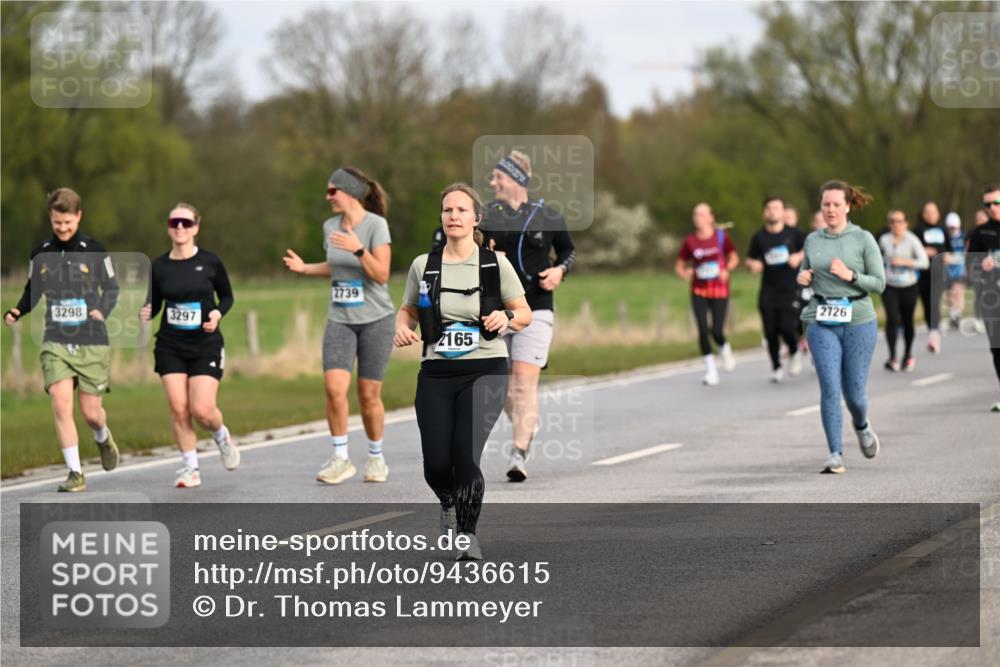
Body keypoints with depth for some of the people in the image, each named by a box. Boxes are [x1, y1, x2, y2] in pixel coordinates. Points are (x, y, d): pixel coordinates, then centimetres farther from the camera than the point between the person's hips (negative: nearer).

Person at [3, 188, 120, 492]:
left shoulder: (94, 251, -3)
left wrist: (102, 311, -15)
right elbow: (33, 291, 15)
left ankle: (103, 438, 40)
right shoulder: (41, 254, 4)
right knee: (61, 404, -15)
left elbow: (112, 288, 5)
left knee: (90, 411, 3)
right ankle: (75, 472, -6)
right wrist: (16, 313, -4)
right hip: (56, 342, 1)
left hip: (92, 342, -1)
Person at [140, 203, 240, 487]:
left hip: (206, 344, -2)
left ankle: (221, 436, 23)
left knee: (202, 410, -12)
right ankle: (190, 467, 9)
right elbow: (154, 304, 10)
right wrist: (145, 314, -12)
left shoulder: (210, 262, -4)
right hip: (170, 346, 2)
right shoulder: (159, 266, 1)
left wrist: (218, 313, -12)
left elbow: (227, 296, 8)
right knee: (178, 409, -6)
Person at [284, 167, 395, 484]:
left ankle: (376, 457, 23)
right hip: (340, 319, 4)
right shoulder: (330, 226, 3)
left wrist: (359, 249, -31)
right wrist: (305, 268, 5)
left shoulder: (376, 224, -13)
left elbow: (381, 275, -18)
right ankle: (340, 459, -4)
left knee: (369, 395, 2)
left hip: (375, 319, -4)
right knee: (334, 387, -14)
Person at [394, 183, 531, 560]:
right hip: (436, 374, 2)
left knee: (466, 456, -18)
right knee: (436, 466, -4)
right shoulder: (423, 266, 5)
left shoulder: (496, 263, -1)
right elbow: (408, 310, 19)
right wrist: (402, 328, -3)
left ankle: (468, 533, 7)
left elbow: (525, 314, 6)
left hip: (485, 372, -2)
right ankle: (449, 505, 35)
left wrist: (507, 318, -16)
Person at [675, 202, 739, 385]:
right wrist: (683, 273, -14)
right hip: (699, 292, 1)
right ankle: (711, 371, 2)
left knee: (717, 332, -7)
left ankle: (725, 350, 30)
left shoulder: (721, 236, -2)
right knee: (703, 330, -8)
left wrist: (727, 270, -14)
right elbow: (679, 265, 8)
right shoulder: (690, 241, 1)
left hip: (719, 291, -1)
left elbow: (734, 258, 6)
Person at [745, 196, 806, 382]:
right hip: (768, 292, 2)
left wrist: (799, 257, -10)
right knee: (770, 331, -2)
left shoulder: (793, 234, 3)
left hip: (790, 290, -2)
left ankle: (794, 352, 18)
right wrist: (753, 264, -9)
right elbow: (750, 260, 14)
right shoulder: (759, 237, 8)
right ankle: (776, 367, 15)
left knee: (787, 328, -14)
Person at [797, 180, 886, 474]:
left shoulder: (863, 239, -2)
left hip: (858, 320, -2)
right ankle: (835, 455, -5)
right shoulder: (812, 240, 8)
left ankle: (861, 425, 37)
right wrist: (802, 277, 0)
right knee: (829, 389, -10)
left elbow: (879, 283, -2)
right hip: (822, 323, 2)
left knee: (854, 391, 2)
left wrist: (850, 275, -17)